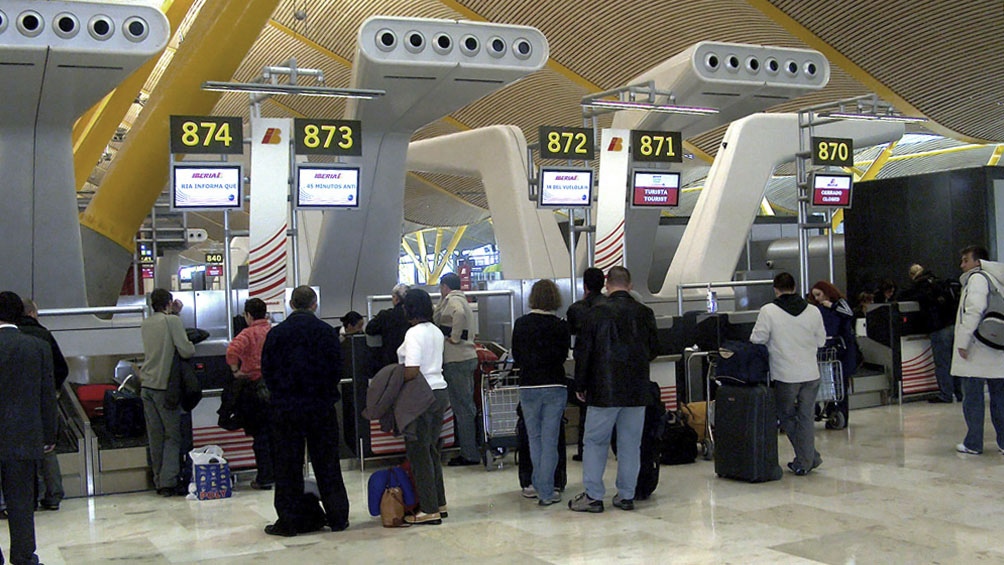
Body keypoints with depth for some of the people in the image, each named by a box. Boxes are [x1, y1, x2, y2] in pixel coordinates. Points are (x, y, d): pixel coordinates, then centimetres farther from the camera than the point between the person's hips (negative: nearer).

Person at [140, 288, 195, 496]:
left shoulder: (146, 324, 9)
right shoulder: (173, 321, -9)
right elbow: (186, 351, -14)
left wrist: (173, 314, 20)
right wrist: (191, 344, 8)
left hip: (147, 385, 6)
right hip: (165, 387, -6)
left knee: (155, 437, 9)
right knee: (172, 436, 0)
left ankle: (158, 481, 12)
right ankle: (168, 482, -5)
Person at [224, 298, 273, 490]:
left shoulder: (248, 333, -10)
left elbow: (232, 350, -27)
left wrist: (236, 371, -15)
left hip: (255, 386, -5)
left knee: (260, 434, 1)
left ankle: (264, 478, 3)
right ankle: (278, 473, 21)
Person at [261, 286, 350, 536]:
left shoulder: (276, 333, -4)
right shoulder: (327, 332, -3)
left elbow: (267, 370, 0)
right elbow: (337, 368, -2)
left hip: (285, 407, 0)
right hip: (321, 406, 1)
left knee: (287, 465, 5)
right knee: (327, 463, 8)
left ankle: (288, 521, 7)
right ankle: (337, 517, 13)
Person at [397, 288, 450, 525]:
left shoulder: (414, 333, -15)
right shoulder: (436, 332, 12)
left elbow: (412, 371, -23)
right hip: (440, 392, 9)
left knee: (419, 453, -1)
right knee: (432, 451, 17)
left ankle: (429, 510, 3)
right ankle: (439, 503, 23)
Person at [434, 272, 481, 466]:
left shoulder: (452, 300, -10)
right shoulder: (461, 300, 20)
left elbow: (459, 314, -32)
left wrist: (454, 337, -24)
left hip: (456, 361, -10)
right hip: (468, 357, 10)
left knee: (462, 407, -6)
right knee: (466, 405, 13)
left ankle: (469, 454, -2)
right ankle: (470, 452, 19)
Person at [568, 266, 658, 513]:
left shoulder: (597, 313, -8)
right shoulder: (645, 313, 1)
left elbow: (583, 351, -6)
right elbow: (654, 350, 11)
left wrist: (580, 386, 4)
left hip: (604, 390, -3)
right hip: (637, 391, 3)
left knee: (595, 442, 6)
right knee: (630, 444, 10)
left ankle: (593, 496, 5)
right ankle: (626, 495, 13)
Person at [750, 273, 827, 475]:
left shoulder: (768, 311, -10)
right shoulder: (813, 311, 0)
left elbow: (757, 341, -7)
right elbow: (821, 341, 10)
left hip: (785, 376, -3)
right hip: (811, 374, 3)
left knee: (787, 416, 14)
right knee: (806, 417, 12)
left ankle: (809, 457, 13)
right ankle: (805, 462, 15)